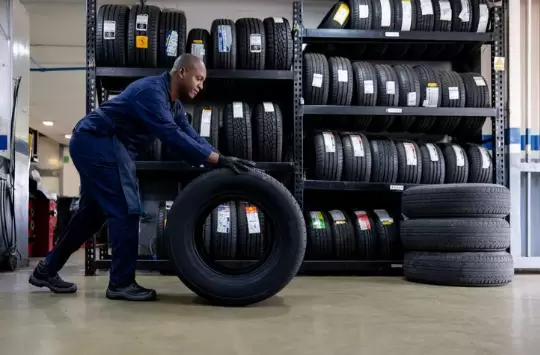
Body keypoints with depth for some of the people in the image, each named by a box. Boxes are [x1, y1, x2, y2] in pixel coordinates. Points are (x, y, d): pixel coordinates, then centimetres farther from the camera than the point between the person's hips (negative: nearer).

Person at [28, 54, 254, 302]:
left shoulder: (173, 103, 11)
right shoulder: (152, 90, -21)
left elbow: (191, 136, 5)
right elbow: (171, 136, -31)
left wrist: (219, 159, -9)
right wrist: (218, 159, -33)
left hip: (95, 144, 11)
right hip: (96, 142, -11)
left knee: (92, 213, 15)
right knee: (126, 209, -12)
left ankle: (47, 270, 27)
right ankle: (121, 283, -4)